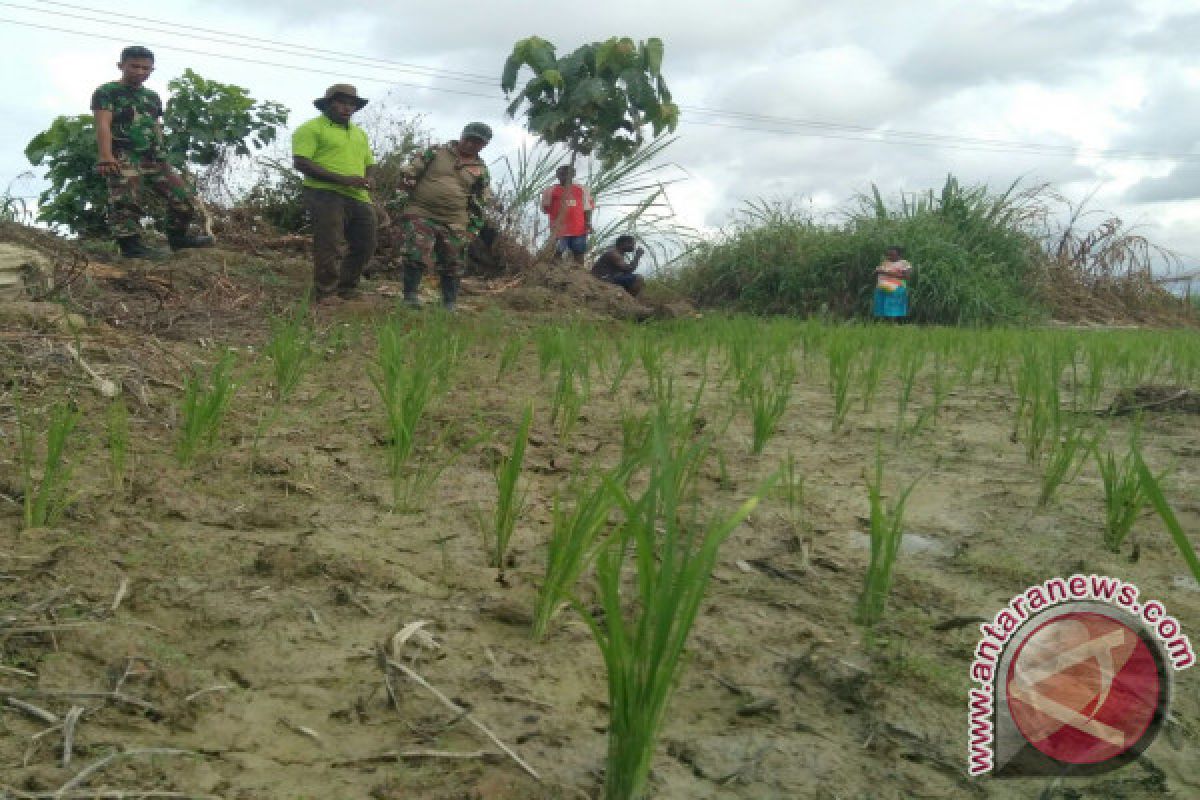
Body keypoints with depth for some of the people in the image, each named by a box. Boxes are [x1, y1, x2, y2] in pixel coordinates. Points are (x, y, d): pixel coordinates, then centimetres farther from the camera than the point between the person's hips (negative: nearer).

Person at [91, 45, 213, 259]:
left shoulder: (153, 97, 22)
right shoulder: (106, 92, 2)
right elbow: (103, 125, -10)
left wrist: (163, 160, 20)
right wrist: (106, 157, -23)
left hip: (153, 159, 6)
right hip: (123, 156, -6)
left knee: (186, 199, 2)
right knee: (125, 203, -17)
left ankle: (177, 237, 18)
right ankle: (130, 245, -15)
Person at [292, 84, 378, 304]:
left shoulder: (360, 133, 24)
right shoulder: (311, 128, -1)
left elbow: (369, 165, 28)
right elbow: (301, 162, -11)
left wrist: (367, 181, 2)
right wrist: (342, 179, -18)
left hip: (358, 198, 7)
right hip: (326, 195, -7)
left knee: (365, 246, 8)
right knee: (328, 248, -7)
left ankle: (346, 290, 25)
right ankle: (326, 298, 2)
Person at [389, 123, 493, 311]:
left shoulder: (481, 170, 9)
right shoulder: (435, 153, 3)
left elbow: (480, 204, 14)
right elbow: (408, 175, 2)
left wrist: (473, 228, 7)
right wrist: (397, 202, -5)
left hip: (454, 223, 3)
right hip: (419, 214, -2)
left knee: (453, 264, 3)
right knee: (417, 255, -16)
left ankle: (450, 306, 13)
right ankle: (410, 296, -4)